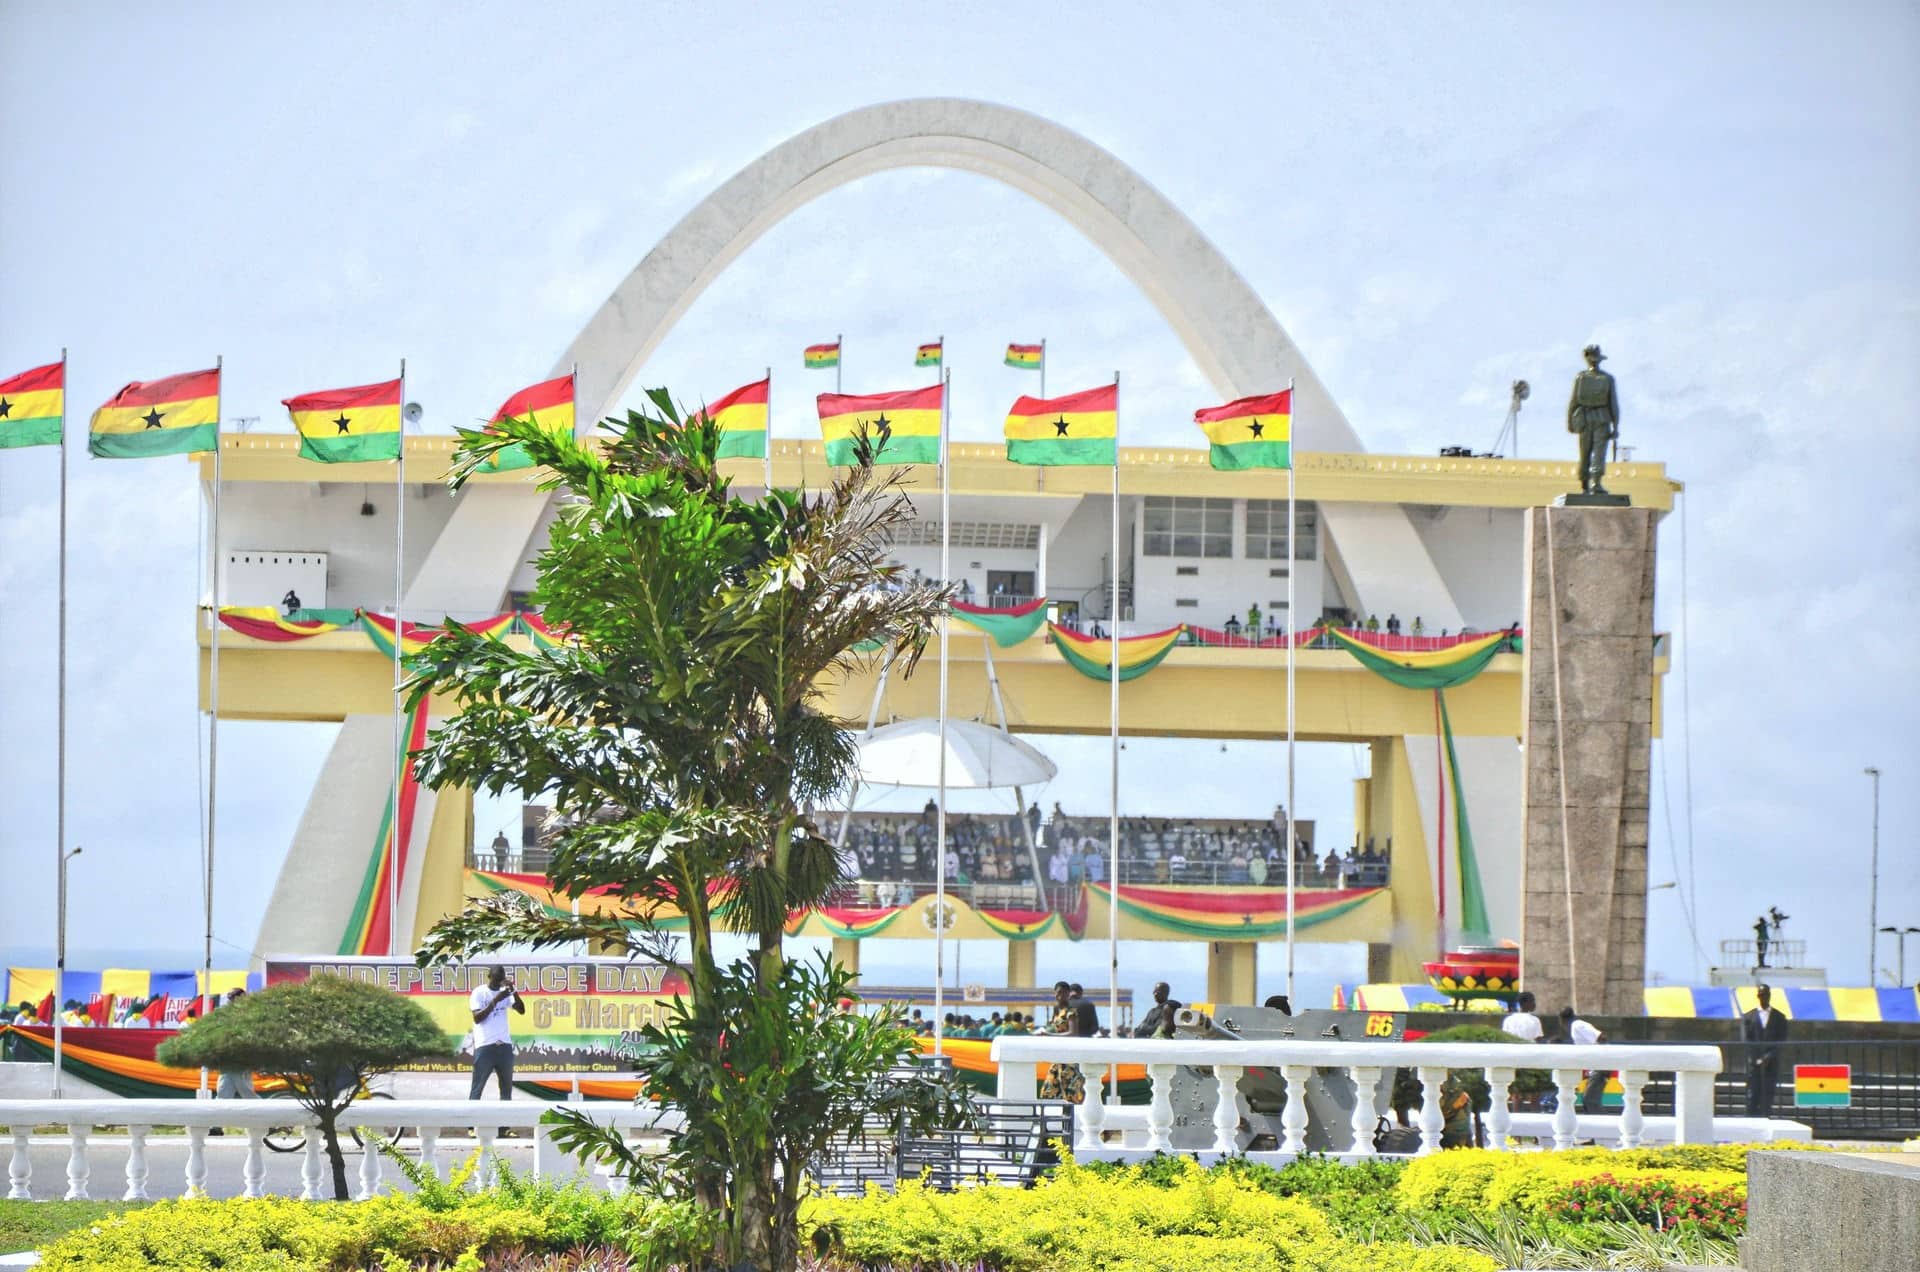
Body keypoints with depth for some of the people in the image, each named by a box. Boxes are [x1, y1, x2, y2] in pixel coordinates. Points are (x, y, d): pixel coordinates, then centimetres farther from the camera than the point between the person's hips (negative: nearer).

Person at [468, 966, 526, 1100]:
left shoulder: (505, 991, 9)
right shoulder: (479, 992, -5)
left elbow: (522, 1010, 0)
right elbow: (477, 1018, -15)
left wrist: (514, 991, -13)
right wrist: (495, 1000, -20)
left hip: (504, 1045, 5)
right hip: (485, 1046, -5)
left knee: (507, 1085, 9)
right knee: (477, 1087, -4)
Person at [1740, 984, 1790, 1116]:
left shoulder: (1779, 1018, 10)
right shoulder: (1748, 1017, 10)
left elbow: (1781, 1041, 3)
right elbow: (1745, 1040, 2)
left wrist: (1769, 1057, -11)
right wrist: (1755, 1059, -11)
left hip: (1771, 1064, 0)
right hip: (1753, 1064, 0)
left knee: (1767, 1097, -4)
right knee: (1752, 1098, -4)